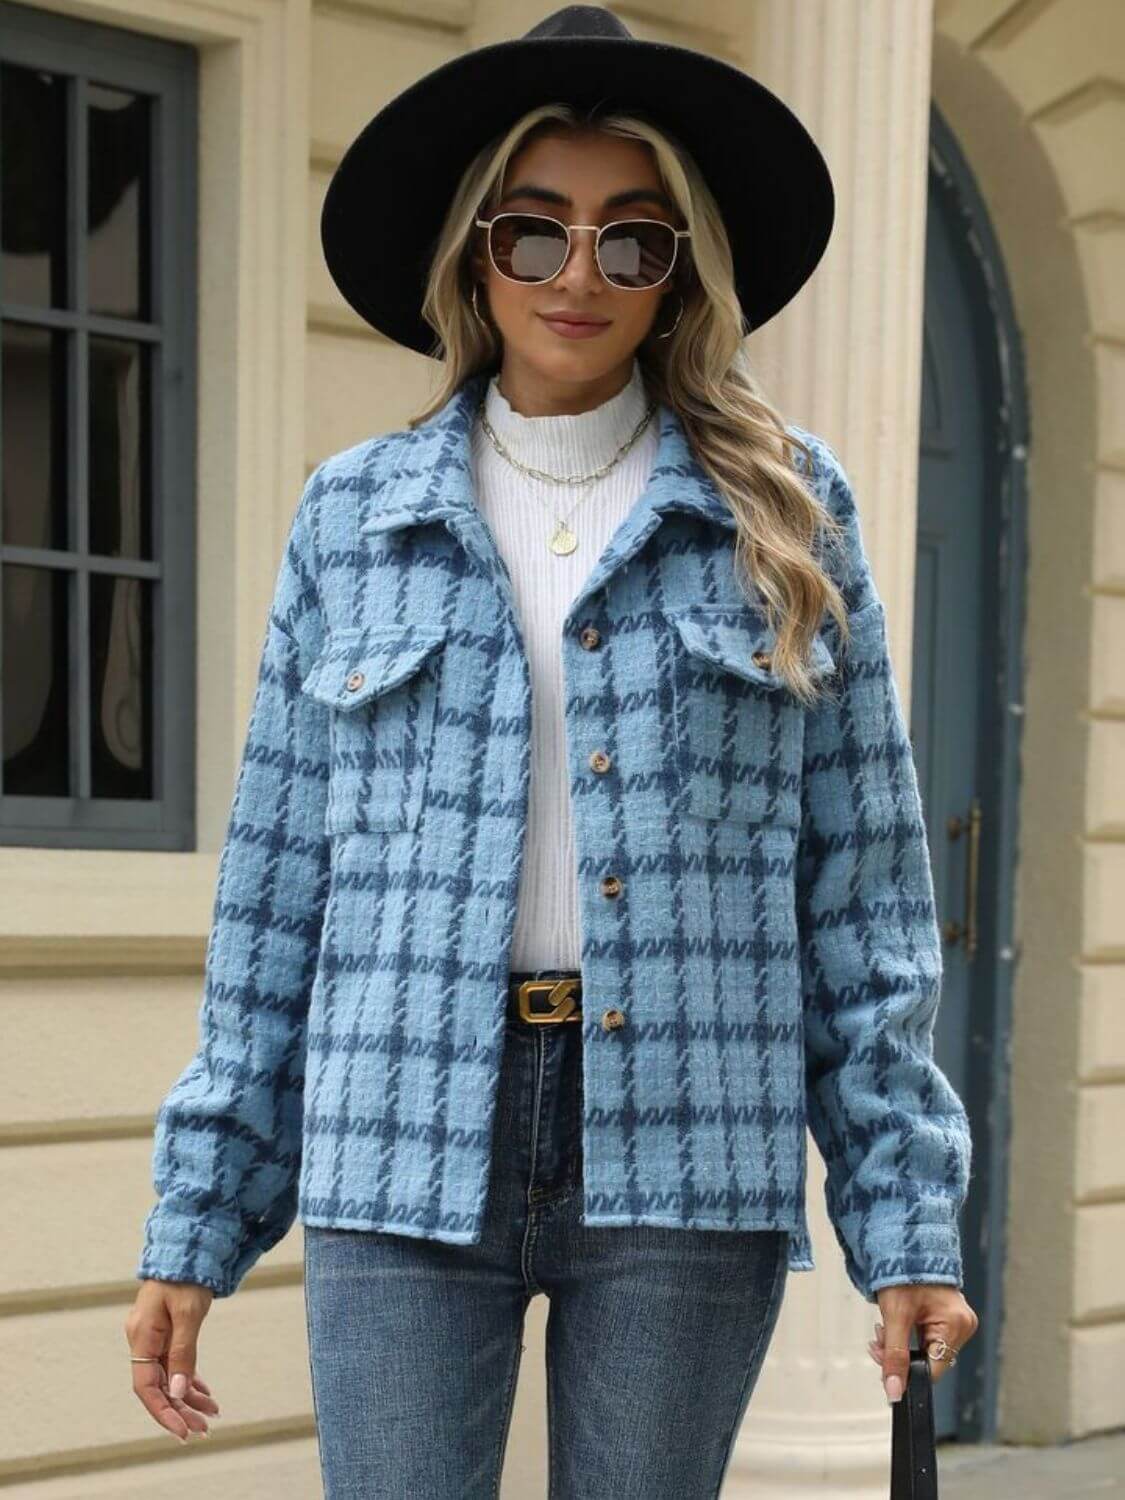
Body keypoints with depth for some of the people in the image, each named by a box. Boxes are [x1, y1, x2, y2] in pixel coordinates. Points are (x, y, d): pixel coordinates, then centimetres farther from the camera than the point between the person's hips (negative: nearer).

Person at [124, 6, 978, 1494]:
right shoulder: (354, 514, 9)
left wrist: (906, 1211, -3)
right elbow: (277, 883, 9)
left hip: (683, 1153, 0)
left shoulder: (781, 509, 6)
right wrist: (198, 1220, 6)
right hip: (406, 1150, 1)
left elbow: (863, 883, 4)